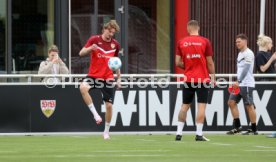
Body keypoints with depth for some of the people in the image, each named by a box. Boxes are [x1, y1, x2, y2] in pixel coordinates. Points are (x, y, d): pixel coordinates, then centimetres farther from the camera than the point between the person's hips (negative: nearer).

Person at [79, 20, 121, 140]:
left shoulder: (115, 44, 6)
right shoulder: (94, 40, -4)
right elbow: (81, 53, -7)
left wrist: (119, 78, 17)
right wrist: (90, 48, -27)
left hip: (108, 78, 3)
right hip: (93, 75, -2)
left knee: (109, 105, -1)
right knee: (83, 87, -35)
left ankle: (106, 132, 17)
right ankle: (95, 114, -24)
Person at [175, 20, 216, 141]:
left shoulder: (181, 43, 2)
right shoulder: (205, 42, -4)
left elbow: (178, 62, 1)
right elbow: (210, 62, -4)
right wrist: (213, 77, 6)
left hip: (188, 79, 3)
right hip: (202, 78, -3)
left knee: (185, 105, 13)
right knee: (201, 106, -2)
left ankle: (179, 133, 13)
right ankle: (199, 134, -8)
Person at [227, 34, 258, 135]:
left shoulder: (248, 53, -11)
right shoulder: (240, 53, 17)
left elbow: (246, 69, -20)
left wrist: (238, 81, -24)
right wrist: (237, 82, 17)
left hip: (246, 84, -9)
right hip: (239, 84, 9)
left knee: (249, 106, -5)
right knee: (231, 102, 4)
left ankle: (254, 129, 1)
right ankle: (237, 127, 8)